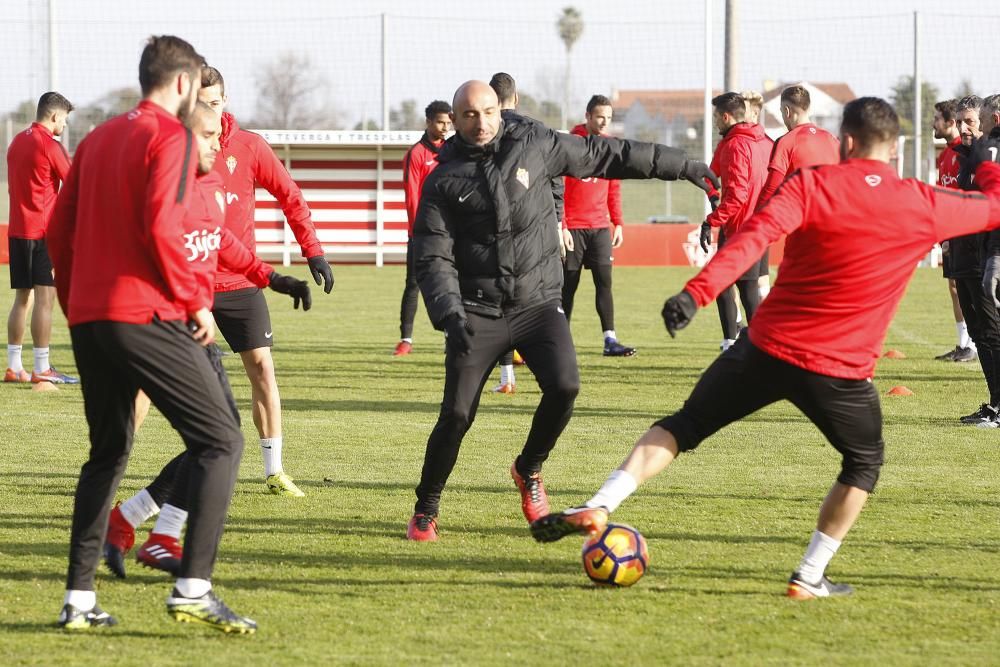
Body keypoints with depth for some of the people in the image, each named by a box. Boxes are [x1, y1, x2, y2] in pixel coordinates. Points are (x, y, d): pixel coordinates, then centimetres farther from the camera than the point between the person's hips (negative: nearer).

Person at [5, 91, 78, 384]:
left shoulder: (18, 141, 14)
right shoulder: (50, 145, -11)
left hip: (17, 230, 8)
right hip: (42, 231, -8)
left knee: (22, 299, 11)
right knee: (45, 297, -7)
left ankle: (14, 366, 11)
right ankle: (41, 369, -8)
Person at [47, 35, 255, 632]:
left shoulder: (98, 139, 17)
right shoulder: (170, 136, -5)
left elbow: (59, 230, 16)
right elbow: (162, 229, -17)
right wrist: (196, 301, -8)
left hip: (87, 317, 8)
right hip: (145, 316, -8)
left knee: (108, 452, 19)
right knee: (221, 442, -3)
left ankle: (79, 599, 14)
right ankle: (194, 588, -15)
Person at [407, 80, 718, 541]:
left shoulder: (534, 144, 3)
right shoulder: (444, 182, -1)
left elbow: (606, 156, 12)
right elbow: (434, 258, -6)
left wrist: (680, 165, 16)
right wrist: (449, 313, -24)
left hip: (538, 303, 2)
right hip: (477, 312, -1)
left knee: (563, 386, -20)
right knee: (457, 414, -9)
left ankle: (528, 472, 9)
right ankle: (425, 511, 13)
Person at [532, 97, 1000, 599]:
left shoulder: (812, 185, -5)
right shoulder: (925, 206, 0)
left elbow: (755, 236, -21)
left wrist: (697, 292, -29)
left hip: (768, 349, 0)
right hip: (841, 371, 0)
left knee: (682, 427, 15)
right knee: (863, 463, 25)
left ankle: (599, 507, 2)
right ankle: (810, 577, 17)